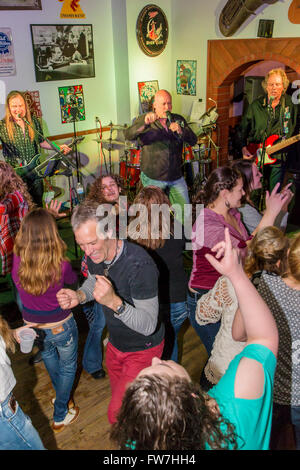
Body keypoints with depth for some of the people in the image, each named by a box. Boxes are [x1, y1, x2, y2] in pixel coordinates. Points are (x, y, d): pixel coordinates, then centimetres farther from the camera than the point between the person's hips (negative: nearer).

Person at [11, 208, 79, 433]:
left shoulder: (17, 261, -22)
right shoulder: (61, 265, -29)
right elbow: (73, 279, -7)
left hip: (33, 327, 4)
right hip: (61, 327, -4)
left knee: (49, 356, 33)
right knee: (68, 367, 23)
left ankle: (60, 395, 57)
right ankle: (60, 416, 36)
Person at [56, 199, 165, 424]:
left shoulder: (139, 264, -35)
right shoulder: (95, 255, -13)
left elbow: (148, 325, -33)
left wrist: (114, 302, -48)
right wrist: (79, 295, -14)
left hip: (143, 349, -7)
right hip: (115, 344, 7)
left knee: (118, 414, -2)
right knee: (120, 399, 26)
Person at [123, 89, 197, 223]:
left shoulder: (179, 120, 7)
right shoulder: (143, 120, -5)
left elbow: (193, 141, -1)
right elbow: (128, 135, -22)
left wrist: (181, 131, -22)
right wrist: (145, 123, -40)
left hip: (176, 178, 4)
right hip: (152, 179, -3)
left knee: (185, 213, 9)